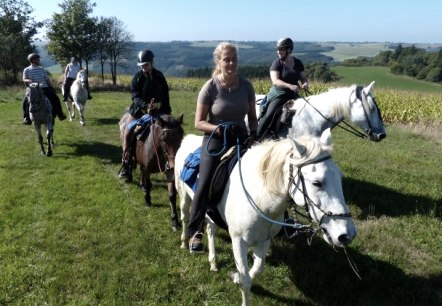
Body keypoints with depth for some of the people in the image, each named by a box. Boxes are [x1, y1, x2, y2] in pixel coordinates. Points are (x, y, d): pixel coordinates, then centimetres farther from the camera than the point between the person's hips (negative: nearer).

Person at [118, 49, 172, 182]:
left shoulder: (159, 76, 0)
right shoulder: (137, 76, -4)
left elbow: (165, 96, 5)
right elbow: (135, 95, -14)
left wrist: (167, 113, -2)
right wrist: (146, 106, -31)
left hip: (157, 110, 1)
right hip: (139, 109, -1)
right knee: (127, 132, -10)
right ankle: (126, 164, -3)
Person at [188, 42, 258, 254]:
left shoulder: (246, 86, 0)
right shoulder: (210, 88, -11)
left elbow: (252, 117, 10)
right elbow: (199, 123, -9)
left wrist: (254, 134, -7)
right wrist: (218, 128, -25)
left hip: (240, 139, 4)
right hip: (215, 141, -4)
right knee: (204, 186, -9)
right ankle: (195, 233, 4)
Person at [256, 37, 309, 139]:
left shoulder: (298, 63, 7)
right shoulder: (276, 63, -7)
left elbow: (304, 77, 13)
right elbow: (275, 81, -20)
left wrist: (305, 83, -13)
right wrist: (290, 86, -36)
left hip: (293, 94, 5)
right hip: (278, 94, -5)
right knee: (269, 115, -23)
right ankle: (255, 138, -21)